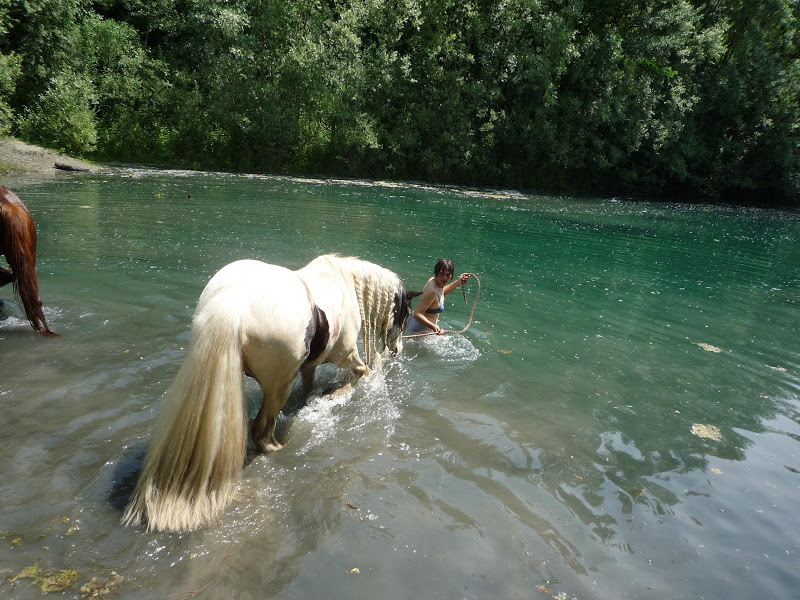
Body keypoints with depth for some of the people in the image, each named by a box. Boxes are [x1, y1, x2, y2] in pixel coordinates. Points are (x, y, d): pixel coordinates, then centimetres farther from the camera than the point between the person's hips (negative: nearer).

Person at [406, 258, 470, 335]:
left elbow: (441, 292, 24)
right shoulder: (432, 291, -30)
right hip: (420, 330, -10)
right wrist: (434, 327, -46)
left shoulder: (433, 280, -2)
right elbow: (417, 314, -35)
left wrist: (458, 282, 21)